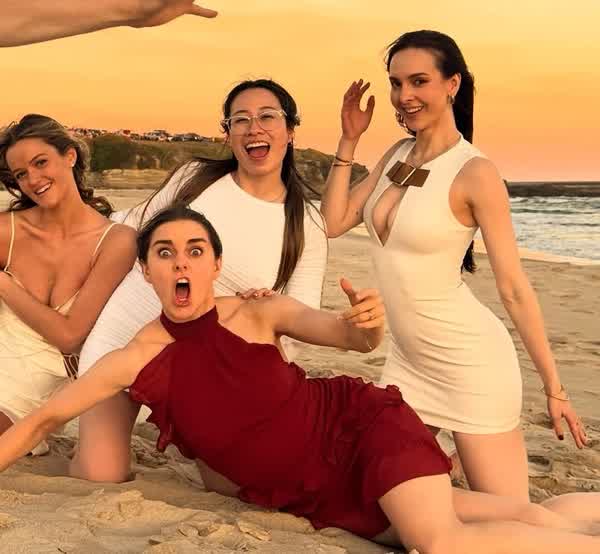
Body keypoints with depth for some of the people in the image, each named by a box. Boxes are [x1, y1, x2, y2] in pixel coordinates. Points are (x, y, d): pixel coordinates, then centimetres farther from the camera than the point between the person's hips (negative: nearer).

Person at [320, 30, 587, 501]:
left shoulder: (474, 172, -16)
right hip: (409, 359, 7)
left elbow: (514, 287, -14)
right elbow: (333, 223, 2)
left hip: (469, 359, -7)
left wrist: (554, 386, -10)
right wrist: (349, 142, -1)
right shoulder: (397, 156, 5)